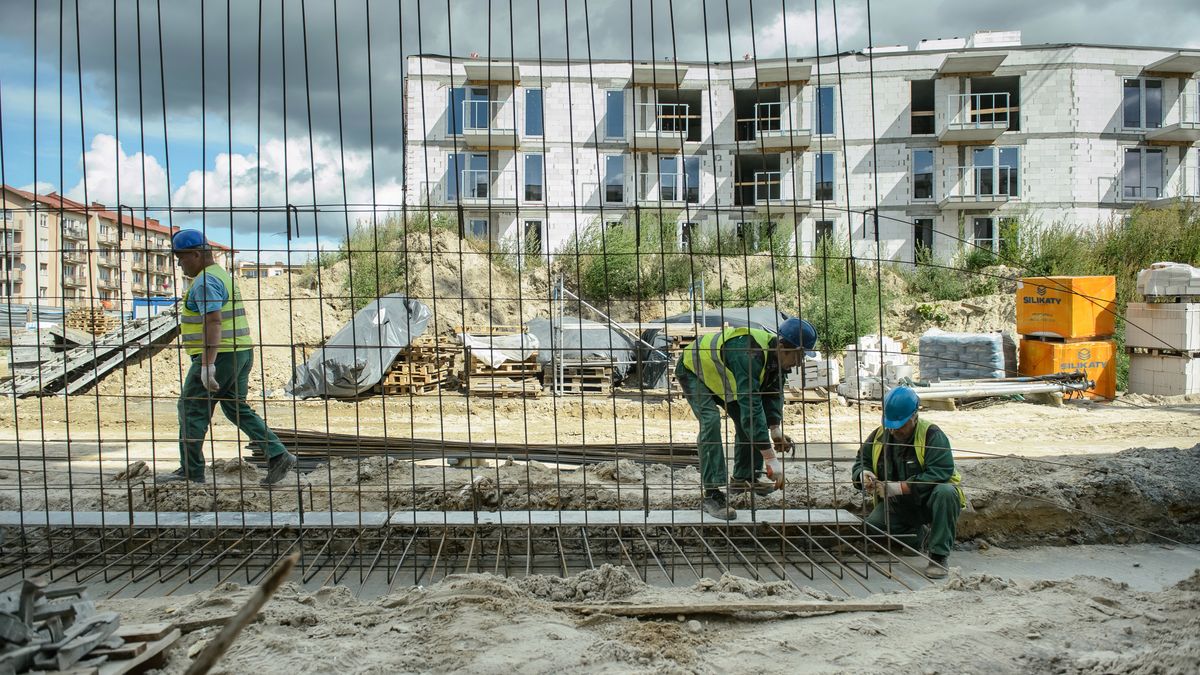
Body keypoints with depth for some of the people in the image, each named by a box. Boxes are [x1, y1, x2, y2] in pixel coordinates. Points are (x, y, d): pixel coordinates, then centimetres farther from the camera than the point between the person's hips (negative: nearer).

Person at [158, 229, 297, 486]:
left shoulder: (205, 282, -14)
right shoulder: (221, 275, 19)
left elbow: (213, 323, -25)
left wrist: (207, 364, -29)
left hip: (219, 355, -10)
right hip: (241, 352, 10)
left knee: (192, 410, 1)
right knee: (236, 407, 13)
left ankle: (190, 472, 6)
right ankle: (278, 455, 5)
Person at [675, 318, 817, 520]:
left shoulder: (777, 356, -14)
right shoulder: (748, 354, -42)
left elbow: (773, 395, -4)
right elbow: (751, 407, -45)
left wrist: (776, 430, -19)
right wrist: (771, 458, -44)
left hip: (719, 375, 9)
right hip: (693, 370, -9)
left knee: (746, 420, 3)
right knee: (711, 421, -26)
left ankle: (744, 478, 19)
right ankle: (711, 494, -27)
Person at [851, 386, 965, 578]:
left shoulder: (932, 435, -19)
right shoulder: (879, 436, -3)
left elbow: (940, 473, -30)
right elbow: (860, 462, 9)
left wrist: (899, 488, -35)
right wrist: (863, 474, -18)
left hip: (928, 499, -4)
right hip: (897, 505, 5)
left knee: (946, 492, -37)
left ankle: (939, 555, -23)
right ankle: (914, 533, 14)